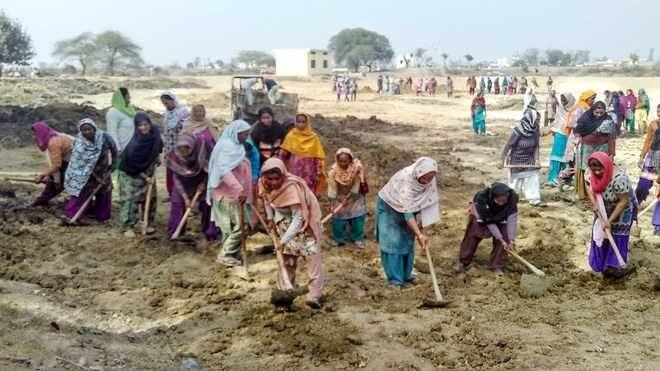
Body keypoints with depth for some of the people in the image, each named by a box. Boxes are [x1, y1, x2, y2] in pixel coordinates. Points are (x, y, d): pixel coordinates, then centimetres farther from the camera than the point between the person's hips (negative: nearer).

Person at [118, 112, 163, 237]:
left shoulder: (155, 133, -16)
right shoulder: (134, 144, -32)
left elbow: (158, 147, 10)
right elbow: (132, 166, -22)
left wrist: (157, 157, 3)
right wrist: (145, 177, -18)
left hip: (148, 171, 6)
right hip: (130, 174, -6)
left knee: (150, 197, 9)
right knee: (130, 198, -8)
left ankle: (149, 224, 20)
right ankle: (128, 227, -2)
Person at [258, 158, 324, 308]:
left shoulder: (292, 187, -36)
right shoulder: (264, 184, -17)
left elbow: (298, 218, -35)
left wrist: (284, 240, -38)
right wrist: (270, 218, -1)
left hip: (304, 220, -6)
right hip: (284, 221, 6)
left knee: (311, 254, -14)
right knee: (285, 255, 10)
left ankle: (314, 295, -17)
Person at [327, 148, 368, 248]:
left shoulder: (357, 167, -26)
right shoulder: (334, 170, -25)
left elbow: (356, 185, -18)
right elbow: (332, 186, -22)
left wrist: (349, 198, -18)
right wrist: (332, 203, -26)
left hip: (354, 196, 0)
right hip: (340, 196, 0)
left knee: (358, 216, -4)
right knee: (338, 217, -4)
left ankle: (357, 238, 12)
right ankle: (338, 239, 14)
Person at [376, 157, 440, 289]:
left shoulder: (429, 181, -23)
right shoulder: (405, 180, -39)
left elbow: (428, 203, -10)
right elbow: (407, 212, -38)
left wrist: (422, 227, -11)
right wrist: (419, 235, -40)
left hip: (408, 207, 6)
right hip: (389, 206, -5)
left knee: (407, 241, 7)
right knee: (392, 242, -9)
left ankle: (406, 275, 18)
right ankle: (394, 279, -3)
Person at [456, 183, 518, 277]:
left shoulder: (512, 197, -38)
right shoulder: (482, 197, -42)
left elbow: (512, 218, -35)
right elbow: (489, 222, -33)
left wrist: (511, 239, -41)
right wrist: (500, 238, -34)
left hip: (501, 216, 2)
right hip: (480, 213, -1)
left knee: (504, 237, -11)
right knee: (472, 236, 1)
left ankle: (496, 265, 2)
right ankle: (463, 262, 18)